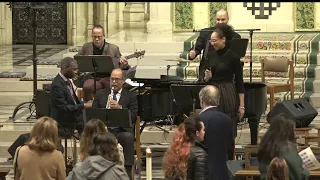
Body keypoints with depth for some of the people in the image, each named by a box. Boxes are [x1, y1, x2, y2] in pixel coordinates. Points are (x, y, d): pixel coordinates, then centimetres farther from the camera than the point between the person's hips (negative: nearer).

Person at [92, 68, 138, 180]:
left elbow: (133, 117, -1)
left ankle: (128, 170, -32)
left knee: (128, 137, -36)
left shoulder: (131, 96, 11)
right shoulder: (100, 94, 18)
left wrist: (120, 107, -17)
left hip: (122, 130, -1)